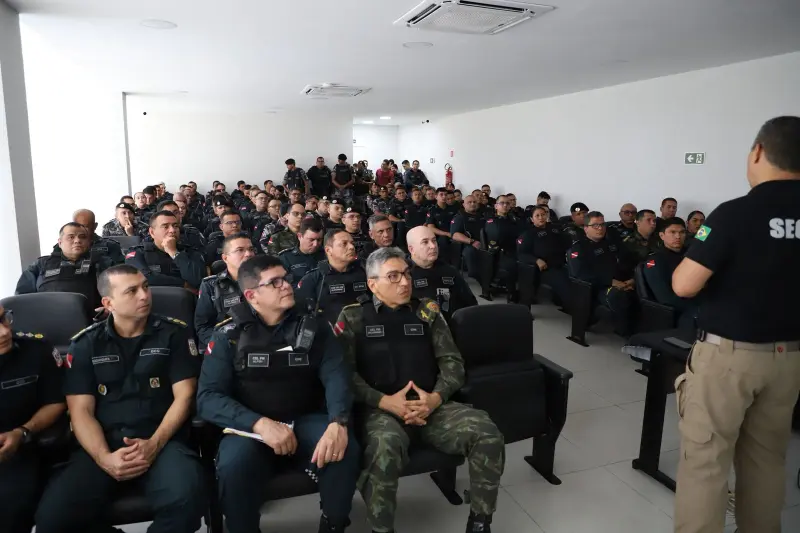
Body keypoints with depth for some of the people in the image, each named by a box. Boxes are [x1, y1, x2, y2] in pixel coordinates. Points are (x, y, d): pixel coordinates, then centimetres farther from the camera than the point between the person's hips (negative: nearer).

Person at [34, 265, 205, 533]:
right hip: (102, 444, 2)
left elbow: (184, 396, 0)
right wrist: (104, 458, -15)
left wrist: (154, 445, -14)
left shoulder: (175, 333, 4)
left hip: (162, 440, -2)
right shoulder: (85, 344, 8)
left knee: (185, 499, -32)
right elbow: (81, 411, 2)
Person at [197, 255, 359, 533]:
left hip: (306, 420, 1)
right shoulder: (228, 336, 0)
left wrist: (338, 422, -28)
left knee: (346, 448, -27)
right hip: (251, 426, -1)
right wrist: (259, 423, -25)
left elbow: (337, 376, -7)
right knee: (234, 464, -33)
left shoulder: (313, 327, 4)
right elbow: (208, 397, -9)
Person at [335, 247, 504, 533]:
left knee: (487, 432, -21)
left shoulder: (427, 311, 15)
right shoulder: (353, 317, 7)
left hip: (432, 405, 3)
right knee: (384, 448, -37)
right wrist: (386, 402, -15)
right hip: (381, 409, -3)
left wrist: (436, 397, -9)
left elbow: (452, 361, 10)